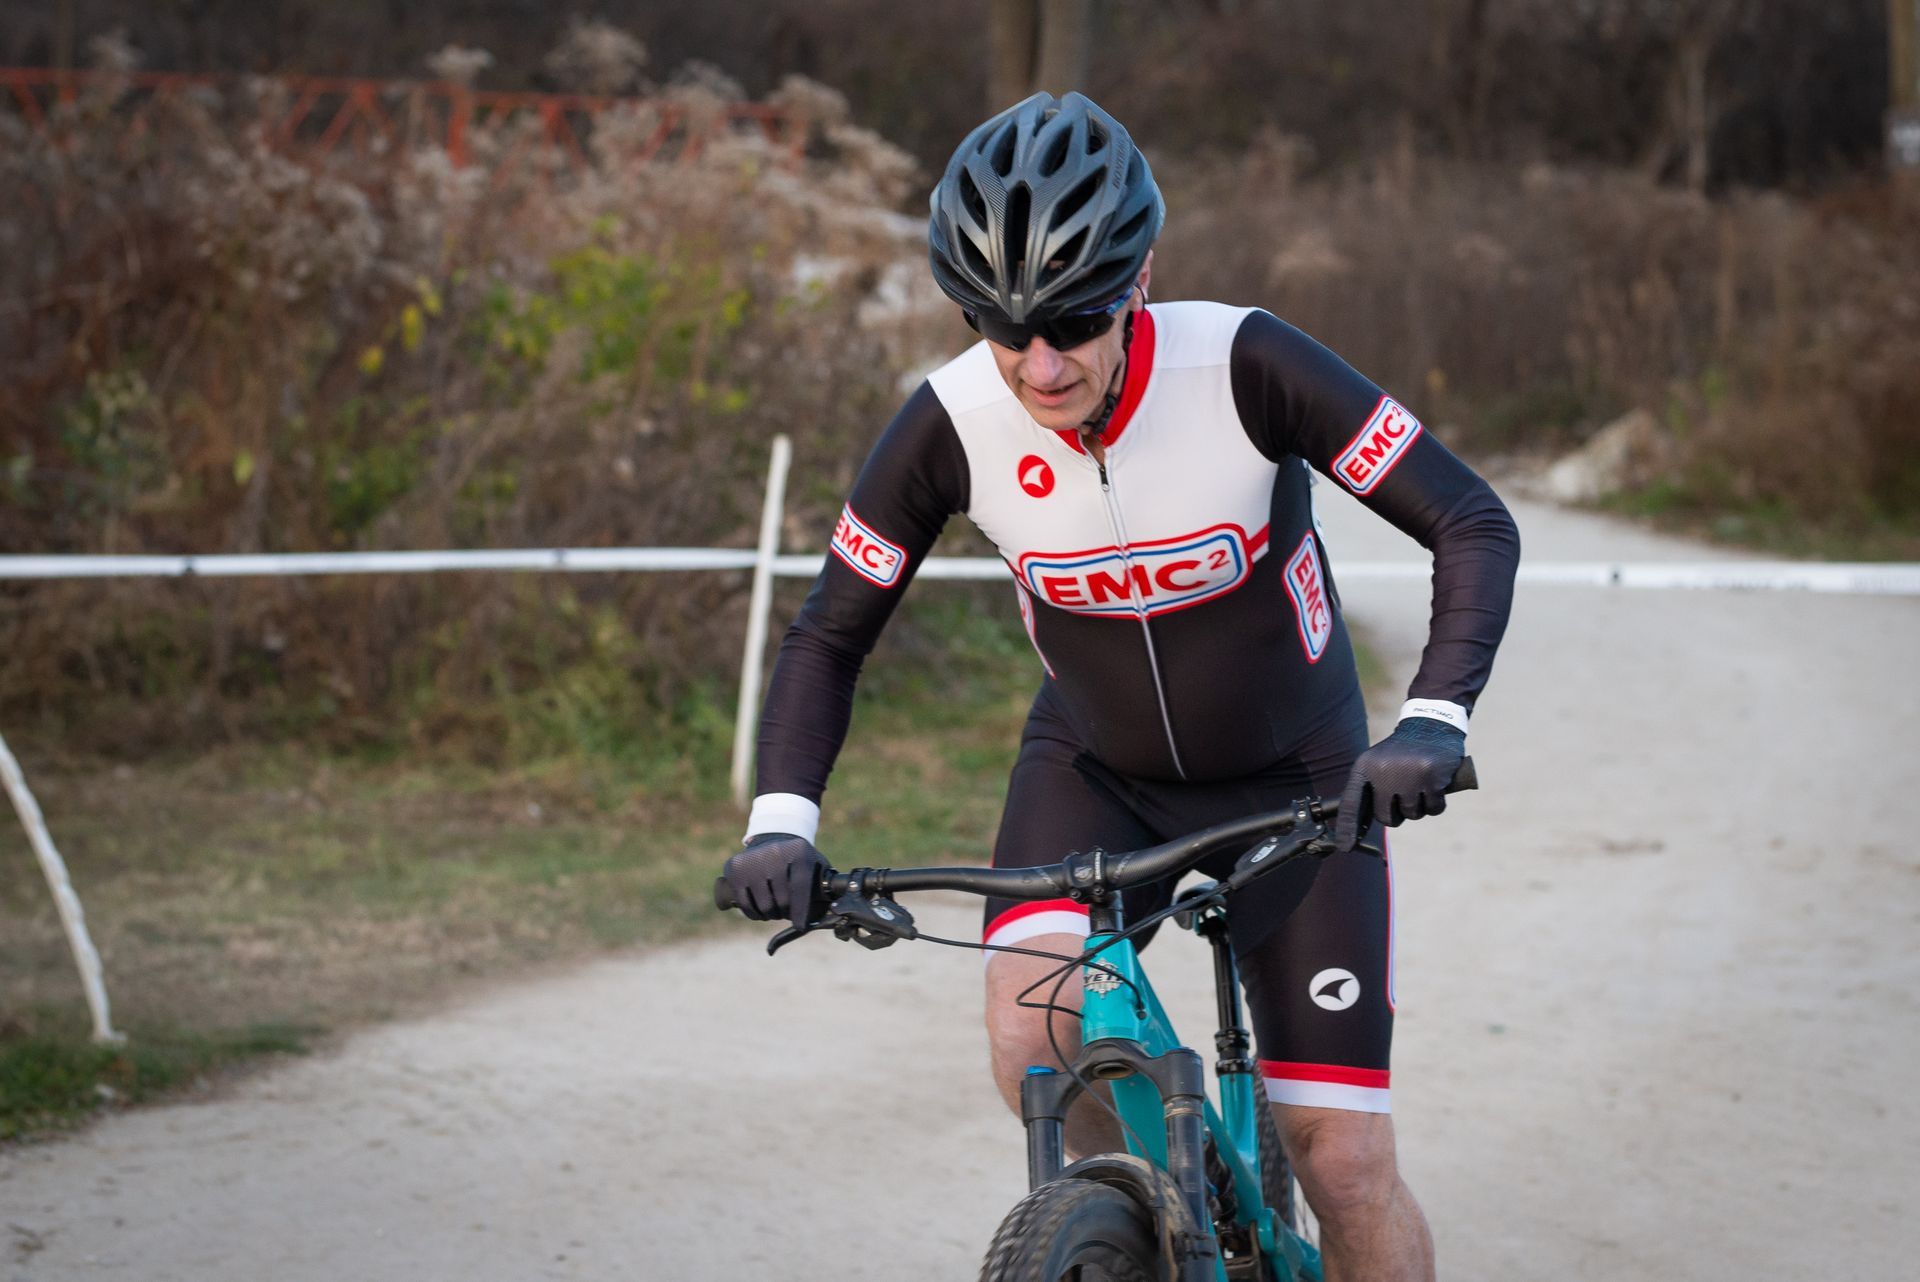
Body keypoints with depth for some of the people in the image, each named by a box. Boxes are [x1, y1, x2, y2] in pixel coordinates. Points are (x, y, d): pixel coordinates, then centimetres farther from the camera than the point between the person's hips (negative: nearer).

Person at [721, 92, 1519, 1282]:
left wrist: (1433, 721, -43)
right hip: (1094, 768, 2)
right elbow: (832, 633, -10)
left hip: (1293, 778, -1)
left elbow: (1474, 525, -28)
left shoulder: (1241, 364, -29)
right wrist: (783, 816, -25)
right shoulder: (952, 424, -22)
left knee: (1346, 1161, -6)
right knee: (1035, 1043, -26)